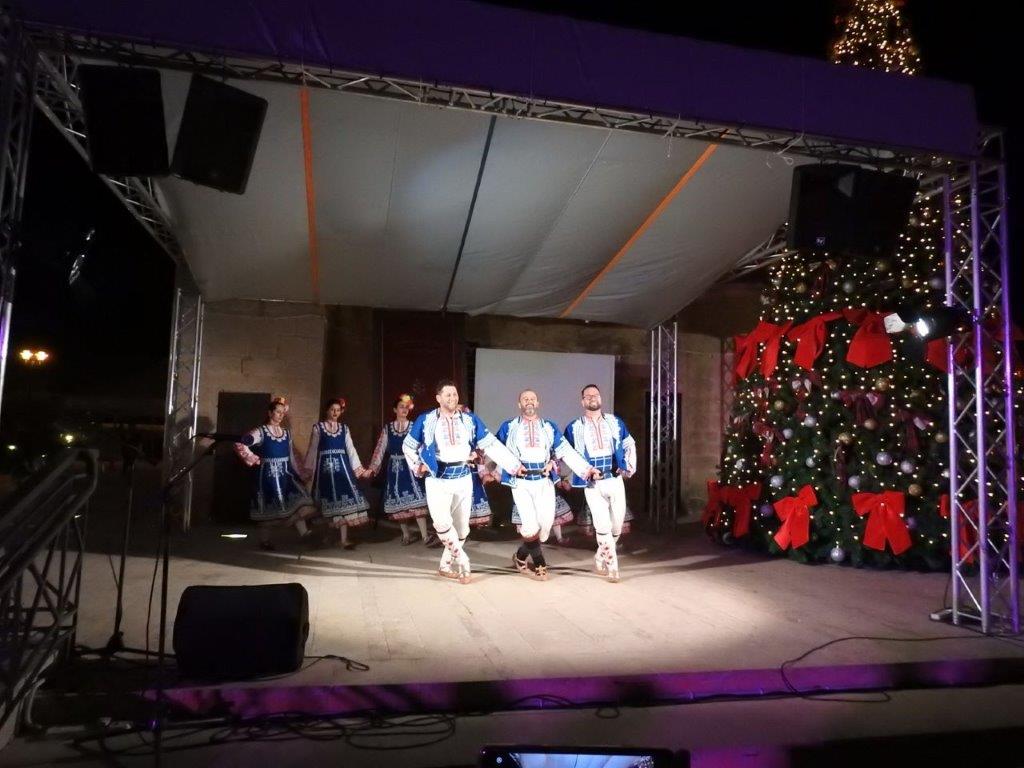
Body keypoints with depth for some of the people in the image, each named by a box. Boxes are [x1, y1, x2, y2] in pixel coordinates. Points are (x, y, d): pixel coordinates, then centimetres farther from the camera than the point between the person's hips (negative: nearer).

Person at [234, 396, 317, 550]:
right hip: (268, 474, -5)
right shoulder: (261, 432, -7)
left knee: (297, 500, -9)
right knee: (267, 508, 1)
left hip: (285, 474, 5)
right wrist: (255, 459, -14)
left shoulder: (286, 433, 10)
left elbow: (293, 455, 15)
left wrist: (300, 472, 11)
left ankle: (304, 532, -12)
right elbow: (240, 445, -17)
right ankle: (264, 541, 11)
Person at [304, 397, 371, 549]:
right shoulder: (318, 427, 4)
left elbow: (350, 449, 9)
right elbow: (312, 449, 4)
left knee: (343, 498, -7)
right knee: (328, 501, 2)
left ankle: (343, 538, -6)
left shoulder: (344, 428, 12)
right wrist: (309, 469, 1)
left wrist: (358, 468, 2)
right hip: (325, 467, -2)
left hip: (342, 466, 2)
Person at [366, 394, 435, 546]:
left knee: (415, 499, -11)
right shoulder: (387, 428, 6)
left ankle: (425, 536, -12)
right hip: (394, 467, 3)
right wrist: (372, 468, -5)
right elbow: (380, 449, 3)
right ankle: (406, 535, 18)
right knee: (398, 502, 6)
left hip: (410, 466, -2)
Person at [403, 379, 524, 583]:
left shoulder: (470, 420, 4)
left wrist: (514, 466, -3)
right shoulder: (425, 420, -1)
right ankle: (462, 562, -7)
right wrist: (417, 467, 0)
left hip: (463, 478, 3)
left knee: (461, 526, 8)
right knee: (442, 522, -22)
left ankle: (446, 565, 24)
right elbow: (408, 446, 12)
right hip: (437, 480, -3)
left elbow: (491, 444, 2)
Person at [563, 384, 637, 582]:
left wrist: (630, 467, 7)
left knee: (617, 525, 5)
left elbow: (630, 445, 17)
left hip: (615, 479, 2)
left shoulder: (614, 422, 9)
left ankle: (601, 557, 29)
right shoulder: (574, 428, 4)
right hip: (592, 483, -2)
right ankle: (612, 566, 2)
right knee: (603, 525, -10)